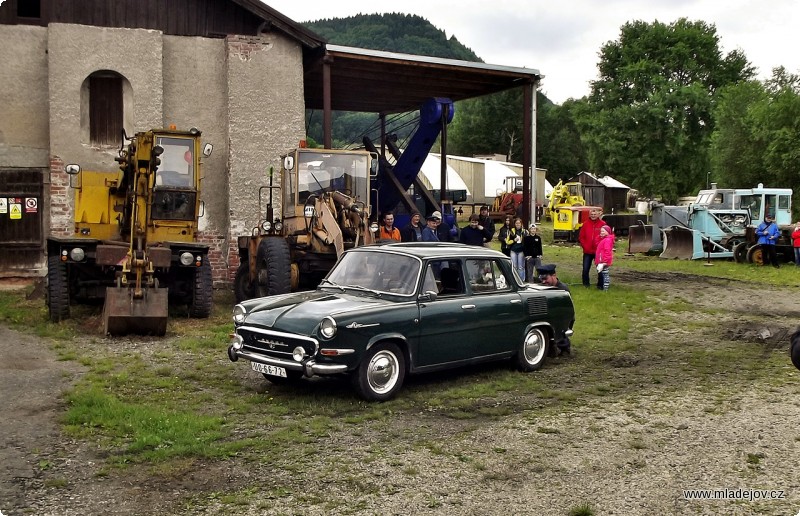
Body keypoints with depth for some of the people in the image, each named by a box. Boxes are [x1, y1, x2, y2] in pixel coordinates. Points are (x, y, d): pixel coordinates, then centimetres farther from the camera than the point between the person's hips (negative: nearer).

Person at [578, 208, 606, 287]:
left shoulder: (603, 224, -1)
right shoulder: (586, 224, 4)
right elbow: (581, 237, 6)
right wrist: (585, 247, -3)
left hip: (598, 252, -1)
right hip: (587, 252, 2)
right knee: (585, 269, 0)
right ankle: (585, 284, 16)